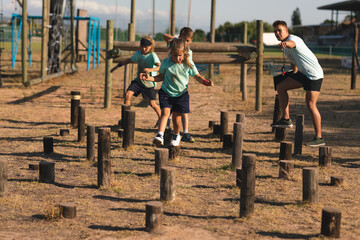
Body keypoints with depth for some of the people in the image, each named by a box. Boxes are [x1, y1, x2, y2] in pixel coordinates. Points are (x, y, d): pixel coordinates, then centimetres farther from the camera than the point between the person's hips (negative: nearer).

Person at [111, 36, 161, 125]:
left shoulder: (152, 55, -19)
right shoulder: (138, 54, -1)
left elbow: (160, 67, -32)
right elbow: (129, 60, 19)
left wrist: (150, 69, -51)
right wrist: (117, 66, 23)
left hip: (149, 83, -4)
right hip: (138, 80, 4)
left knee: (152, 104, 3)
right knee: (127, 95, -14)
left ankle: (160, 117, 31)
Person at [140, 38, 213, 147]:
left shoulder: (188, 64, -8)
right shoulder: (166, 62, -8)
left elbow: (197, 76, 2)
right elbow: (161, 77, 5)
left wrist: (205, 82, -17)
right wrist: (149, 78, -10)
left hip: (181, 94, 0)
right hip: (166, 92, 0)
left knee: (176, 116, 3)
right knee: (165, 112, -18)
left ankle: (176, 135, 29)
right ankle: (160, 135, -26)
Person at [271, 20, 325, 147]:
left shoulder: (293, 39, -18)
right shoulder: (285, 46, 13)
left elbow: (291, 44, -45)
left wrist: (284, 44, -68)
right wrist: (294, 73, 39)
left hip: (314, 74, -9)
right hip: (303, 73, 9)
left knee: (310, 104, -13)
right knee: (280, 87, 4)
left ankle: (319, 138, -7)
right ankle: (286, 119, 9)